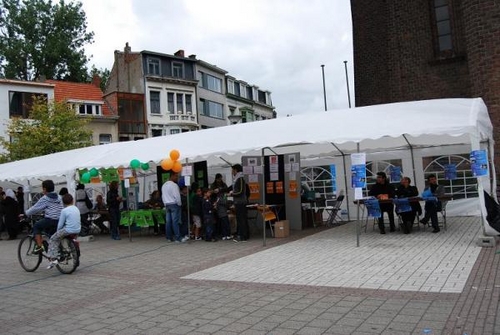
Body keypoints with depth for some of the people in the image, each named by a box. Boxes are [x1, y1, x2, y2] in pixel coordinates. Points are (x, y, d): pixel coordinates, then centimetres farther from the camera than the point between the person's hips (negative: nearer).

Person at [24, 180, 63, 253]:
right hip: (59, 221, 6)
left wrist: (25, 214, 15)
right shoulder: (58, 197, 15)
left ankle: (39, 246, 6)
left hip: (50, 220, -6)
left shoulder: (45, 198, -4)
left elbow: (35, 208, 1)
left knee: (36, 226, 15)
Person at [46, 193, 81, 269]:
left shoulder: (64, 211, -8)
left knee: (53, 239, 9)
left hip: (68, 230, -6)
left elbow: (60, 224, -5)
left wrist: (58, 231, 15)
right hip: (77, 231, 6)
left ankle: (53, 259, -3)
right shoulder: (76, 209, 11)